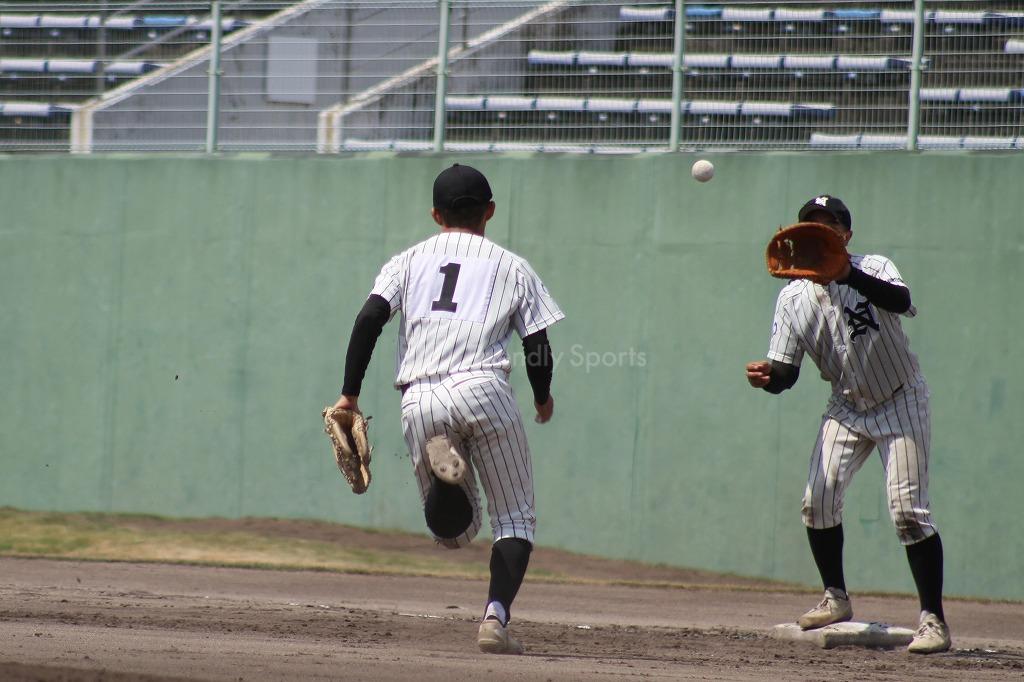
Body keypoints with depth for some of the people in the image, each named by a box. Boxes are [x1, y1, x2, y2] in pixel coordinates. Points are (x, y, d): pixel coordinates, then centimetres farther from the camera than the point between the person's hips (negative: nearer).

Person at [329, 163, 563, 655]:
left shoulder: (408, 261, 20)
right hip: (481, 389, -2)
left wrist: (349, 394, 3)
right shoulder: (512, 267, 16)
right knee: (515, 519, 9)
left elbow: (369, 319, 3)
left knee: (453, 530, 12)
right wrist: (543, 398, 31)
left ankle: (442, 467, -22)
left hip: (418, 402, 2)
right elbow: (538, 345, 12)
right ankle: (496, 616, -15)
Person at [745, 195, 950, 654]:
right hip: (846, 408, 4)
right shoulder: (793, 298, -5)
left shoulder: (873, 270, -16)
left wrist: (847, 275, -55)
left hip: (900, 404, -4)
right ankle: (836, 598, 14)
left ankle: (933, 619, -9)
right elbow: (786, 372, -5)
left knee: (907, 509, -13)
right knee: (818, 499, -7)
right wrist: (767, 376, -29)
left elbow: (901, 301, -40)